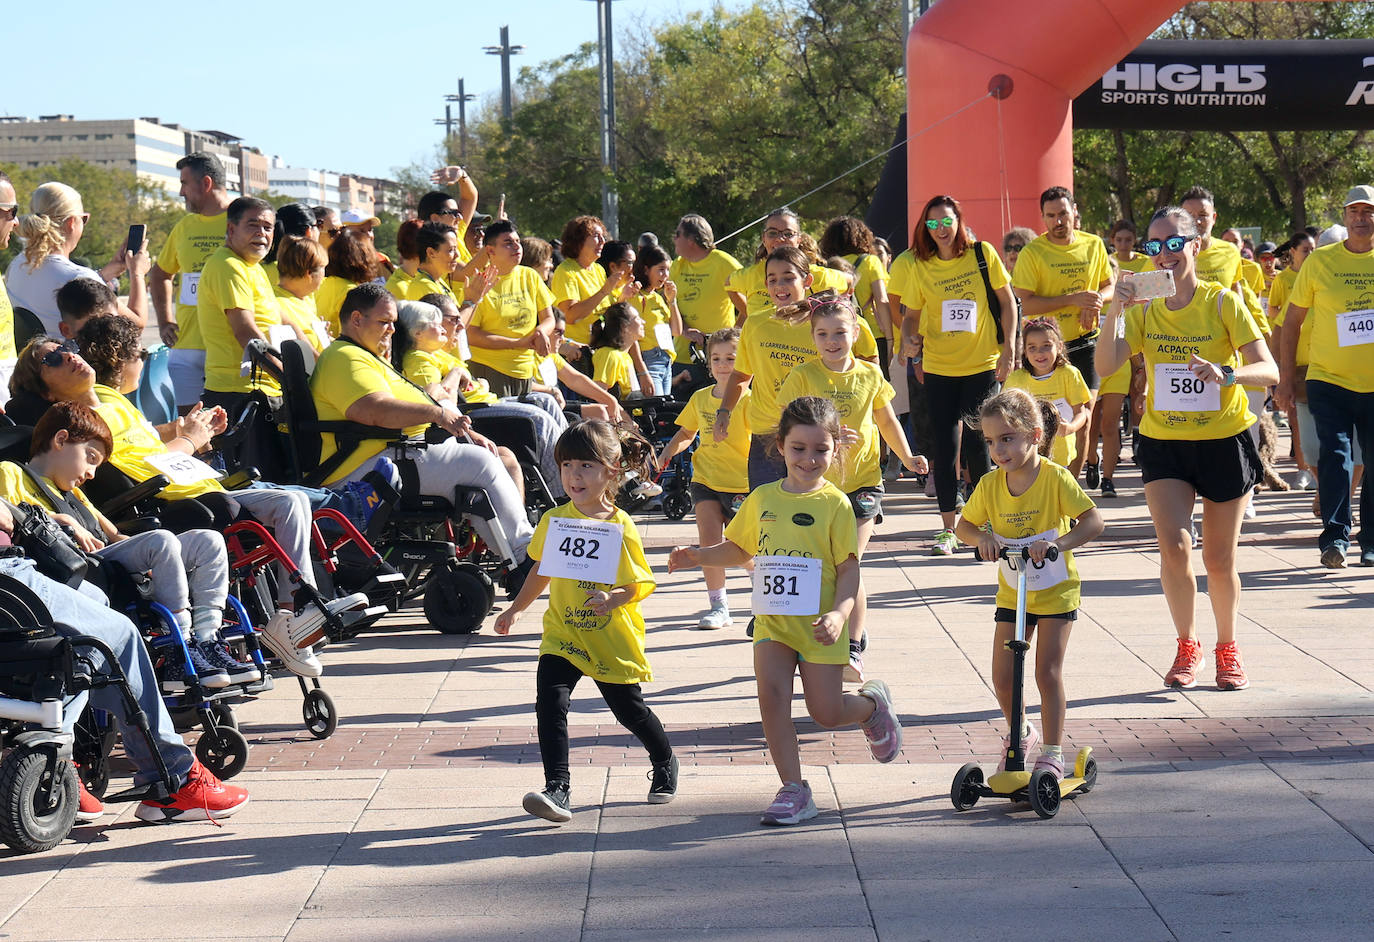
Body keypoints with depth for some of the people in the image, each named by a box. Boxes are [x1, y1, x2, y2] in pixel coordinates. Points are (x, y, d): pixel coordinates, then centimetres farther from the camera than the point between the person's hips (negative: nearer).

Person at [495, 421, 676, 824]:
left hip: (613, 638, -3)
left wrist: (614, 598, -28)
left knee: (628, 707, 13)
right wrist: (517, 609, 25)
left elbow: (642, 584, -9)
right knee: (549, 701, -18)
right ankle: (557, 790, -19)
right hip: (563, 634, 3)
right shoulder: (554, 520, 0)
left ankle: (665, 762, 43)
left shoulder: (620, 527, -13)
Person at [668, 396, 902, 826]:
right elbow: (739, 549, 22)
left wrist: (839, 614, -22)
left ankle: (873, 704, 34)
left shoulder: (835, 504, -6)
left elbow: (849, 568, -7)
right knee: (771, 693, -13)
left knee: (826, 711, -2)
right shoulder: (763, 499, 7)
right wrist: (699, 556, 5)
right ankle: (793, 789, -4)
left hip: (820, 625, -3)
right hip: (772, 620, 4)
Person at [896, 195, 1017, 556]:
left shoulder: (982, 254, -3)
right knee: (944, 448, 1)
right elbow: (911, 314, 9)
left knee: (976, 446, -4)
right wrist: (908, 339, -13)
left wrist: (1008, 349, -4)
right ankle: (948, 530, 9)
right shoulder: (919, 266, 0)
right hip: (938, 367, 2)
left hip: (982, 365, -2)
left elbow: (1007, 302, 3)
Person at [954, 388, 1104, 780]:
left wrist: (1058, 543, -38)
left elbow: (1093, 522, -22)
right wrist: (981, 538, -18)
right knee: (1002, 677, 3)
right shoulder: (990, 485, -7)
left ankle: (1053, 752, 7)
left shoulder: (1055, 478, -19)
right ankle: (1019, 734, 30)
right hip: (1012, 593, 4)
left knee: (1048, 672, -6)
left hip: (1056, 591, -4)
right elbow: (964, 524, 5)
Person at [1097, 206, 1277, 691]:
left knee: (1220, 560, 6)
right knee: (1174, 546, -15)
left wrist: (1227, 373, -34)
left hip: (1224, 440, -2)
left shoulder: (1222, 302, -9)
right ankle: (1187, 647, 5)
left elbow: (1269, 372, -15)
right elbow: (1105, 367, -12)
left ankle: (1227, 650, 29)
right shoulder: (1145, 308, 0)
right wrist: (1115, 310, -23)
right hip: (1163, 442, 2)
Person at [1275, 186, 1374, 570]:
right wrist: (1286, 377, 5)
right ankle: (1335, 538, -11)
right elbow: (1292, 320, 7)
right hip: (1329, 380, -1)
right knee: (1334, 455, -12)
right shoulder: (1320, 261, 0)